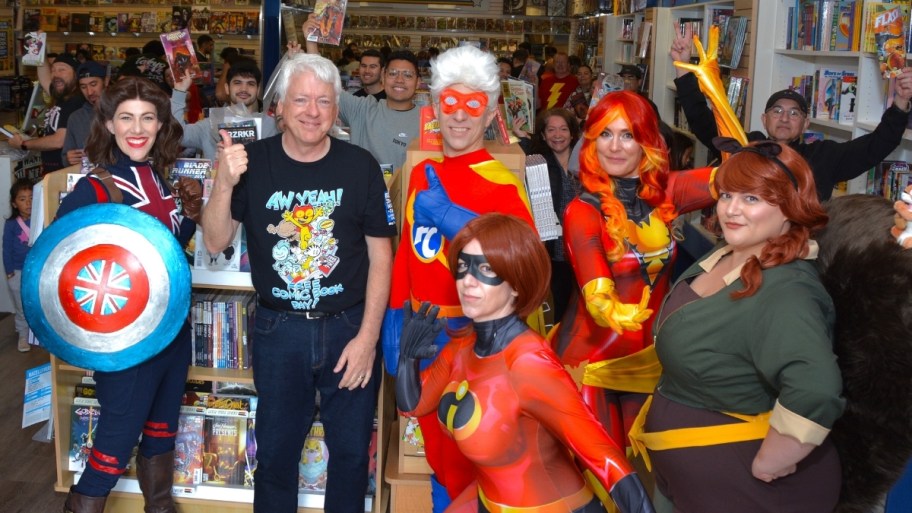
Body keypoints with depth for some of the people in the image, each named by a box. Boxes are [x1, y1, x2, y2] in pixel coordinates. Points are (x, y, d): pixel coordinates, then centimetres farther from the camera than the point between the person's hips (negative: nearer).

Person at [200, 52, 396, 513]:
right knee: (275, 453, 15)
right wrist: (224, 184, -21)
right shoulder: (253, 162, -4)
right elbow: (215, 242, -3)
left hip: (350, 327, 0)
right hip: (279, 330, 1)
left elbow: (381, 255, -4)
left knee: (351, 452, 13)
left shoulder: (360, 167, -7)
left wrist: (368, 336, -8)